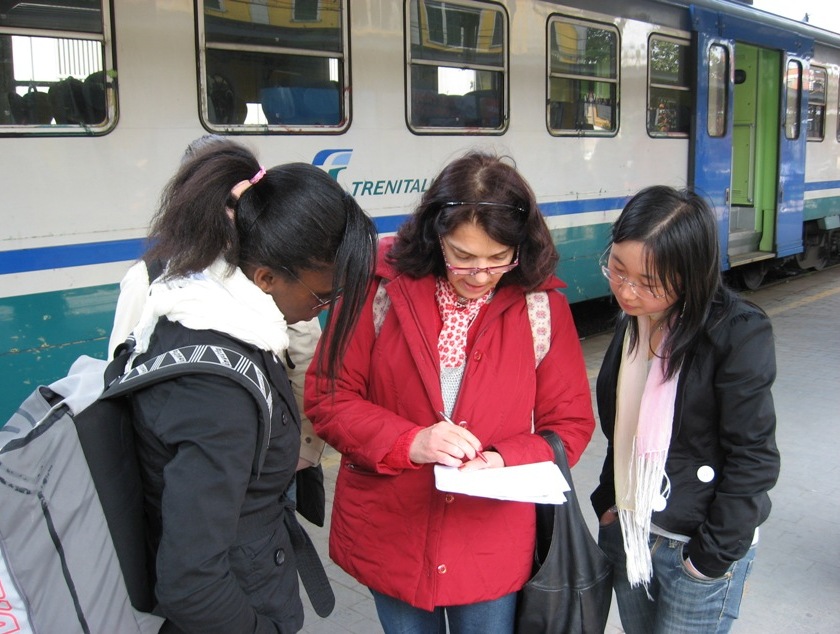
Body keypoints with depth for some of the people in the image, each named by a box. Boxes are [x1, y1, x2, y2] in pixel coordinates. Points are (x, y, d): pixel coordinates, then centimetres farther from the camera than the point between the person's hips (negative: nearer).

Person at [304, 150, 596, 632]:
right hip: (389, 540, 0)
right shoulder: (382, 287, -11)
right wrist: (409, 442, -23)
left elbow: (570, 425, -2)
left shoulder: (543, 305, -8)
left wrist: (503, 461, -21)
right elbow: (327, 398, -8)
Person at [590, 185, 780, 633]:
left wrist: (712, 555, -14)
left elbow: (753, 458, -17)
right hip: (627, 531, 6)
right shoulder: (633, 320, 1)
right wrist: (608, 503, 9)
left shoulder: (739, 332, -20)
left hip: (695, 545, -6)